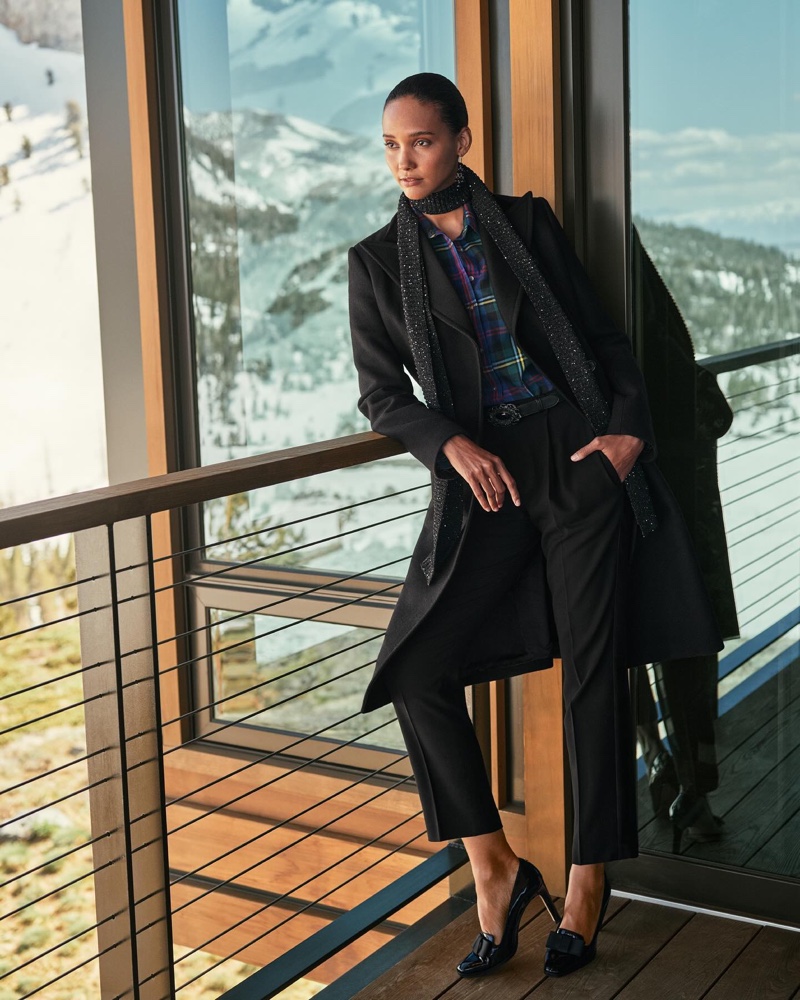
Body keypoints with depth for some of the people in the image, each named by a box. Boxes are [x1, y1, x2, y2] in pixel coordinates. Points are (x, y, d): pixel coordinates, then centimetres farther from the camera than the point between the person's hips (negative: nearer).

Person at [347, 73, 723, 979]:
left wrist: (630, 424, -4)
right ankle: (495, 868, 6)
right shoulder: (377, 261, 8)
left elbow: (599, 331, 12)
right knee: (417, 672, -10)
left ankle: (588, 878, 16)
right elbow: (381, 394, 4)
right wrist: (450, 442, -13)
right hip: (483, 476, 1)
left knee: (593, 670, 0)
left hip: (579, 456, 0)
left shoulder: (528, 222, 9)